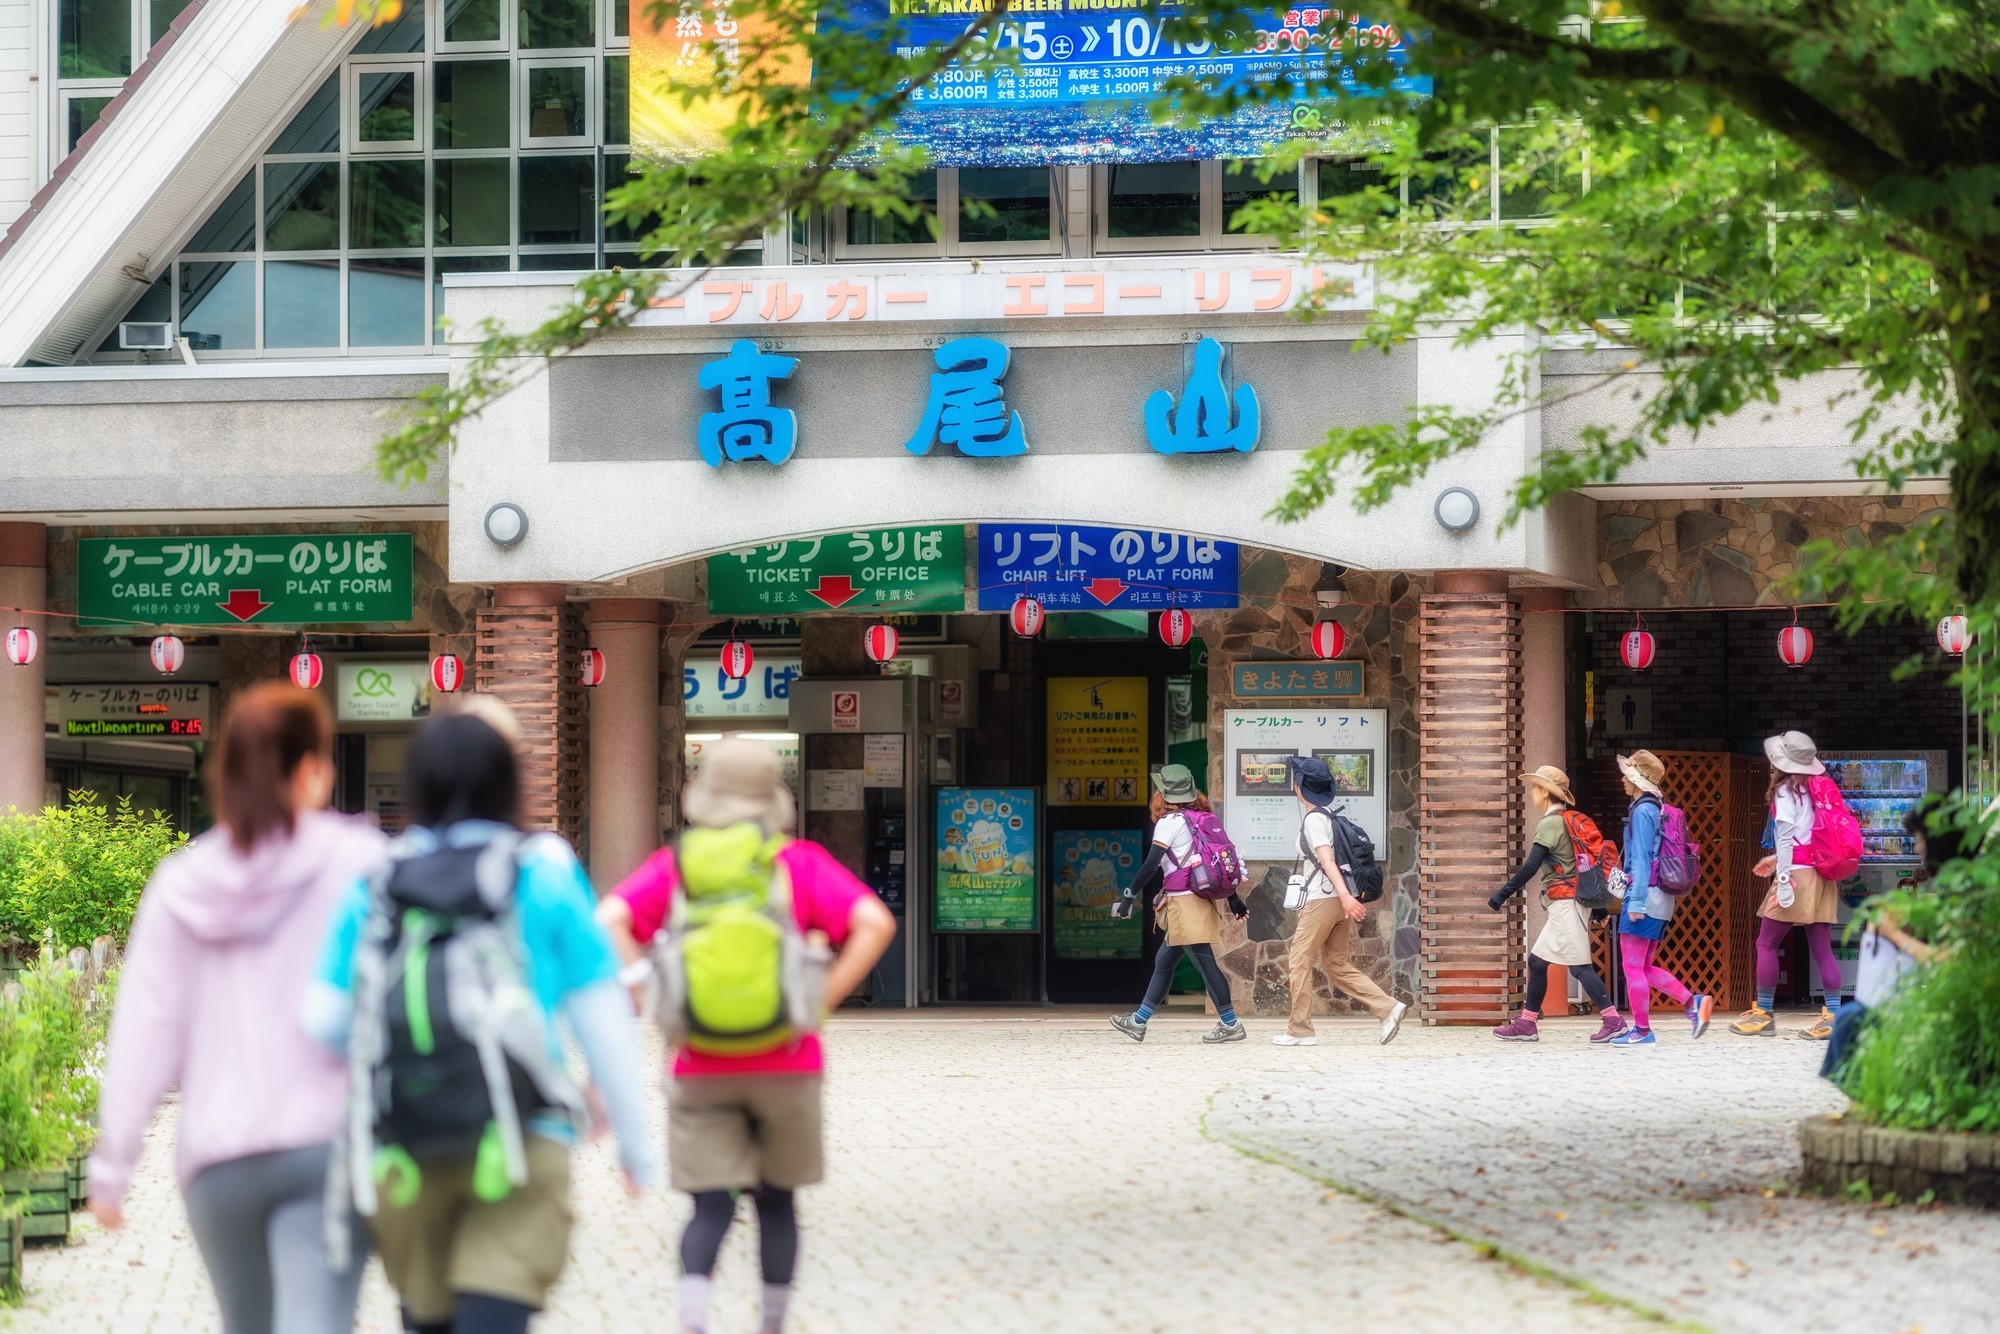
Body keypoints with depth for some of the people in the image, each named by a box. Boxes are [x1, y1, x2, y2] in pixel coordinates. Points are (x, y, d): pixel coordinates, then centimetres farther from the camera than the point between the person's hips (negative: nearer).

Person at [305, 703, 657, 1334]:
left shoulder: (373, 885, 5)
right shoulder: (544, 877, 0)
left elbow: (323, 1019, 1)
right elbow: (601, 1019, 2)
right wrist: (634, 1141, 13)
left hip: (402, 1162, 3)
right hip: (521, 1147, -3)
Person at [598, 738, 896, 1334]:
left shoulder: (673, 867, 2)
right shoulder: (801, 863, 0)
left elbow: (608, 921, -11)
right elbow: (875, 923, -11)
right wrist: (822, 1002, -5)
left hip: (701, 1069, 0)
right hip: (786, 1064, 0)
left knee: (712, 1206, 0)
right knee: (775, 1200, 15)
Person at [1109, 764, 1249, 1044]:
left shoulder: (1170, 822, -9)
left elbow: (1151, 865, -14)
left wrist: (1129, 895, -10)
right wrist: (1234, 898, 20)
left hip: (1184, 903, -9)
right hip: (1201, 901, 9)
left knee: (1205, 964, -6)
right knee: (1163, 962, 13)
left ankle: (1230, 1024, -5)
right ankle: (1138, 1023, 18)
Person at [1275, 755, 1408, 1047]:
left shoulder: (1314, 819, -11)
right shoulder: (1329, 816, 18)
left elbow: (1327, 859, -22)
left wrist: (1344, 896, -31)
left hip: (1322, 901, -9)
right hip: (1336, 902, 9)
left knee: (1300, 960, -2)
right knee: (1337, 965, 9)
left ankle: (1299, 1031, -1)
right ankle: (1388, 1008, -2)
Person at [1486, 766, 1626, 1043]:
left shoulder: (1550, 823, -12)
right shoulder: (1568, 821, 16)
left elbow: (1530, 867, -17)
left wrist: (1502, 895, -11)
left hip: (1564, 903, -10)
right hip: (1564, 905, 10)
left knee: (1579, 966, -10)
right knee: (1537, 962, 12)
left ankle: (1613, 1020, -13)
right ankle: (1526, 1024, 15)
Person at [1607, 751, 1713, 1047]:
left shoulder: (1642, 811, -12)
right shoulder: (1660, 809, 15)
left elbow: (1641, 859, -18)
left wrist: (1636, 901, -20)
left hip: (1645, 896, -9)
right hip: (1661, 899, 9)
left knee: (1633, 966, -4)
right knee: (1645, 968, 14)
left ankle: (1641, 1031, -2)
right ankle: (1694, 1002, 4)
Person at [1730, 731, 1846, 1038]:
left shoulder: (1785, 791, -6)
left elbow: (1786, 836, -14)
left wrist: (1784, 878, -18)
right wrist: (1778, 860, 29)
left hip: (1797, 874, -7)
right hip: (1822, 875, 7)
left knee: (1766, 943, 3)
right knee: (1821, 948, 4)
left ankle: (1763, 1014, 5)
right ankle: (1833, 1017, -2)